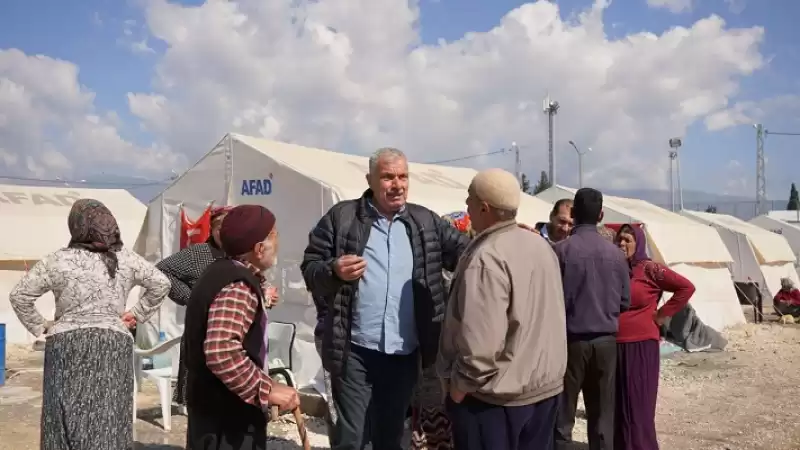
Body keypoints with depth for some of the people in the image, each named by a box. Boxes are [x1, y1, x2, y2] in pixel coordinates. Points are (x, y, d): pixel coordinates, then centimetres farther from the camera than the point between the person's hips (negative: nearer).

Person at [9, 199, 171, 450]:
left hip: (66, 347, -1)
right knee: (108, 424, 6)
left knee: (68, 422, 7)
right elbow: (161, 284, 10)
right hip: (115, 346, 2)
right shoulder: (127, 260, 3)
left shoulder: (59, 261, -3)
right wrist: (138, 315, 13)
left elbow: (19, 295, -1)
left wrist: (39, 328, 8)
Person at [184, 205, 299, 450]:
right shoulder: (238, 288, -23)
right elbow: (221, 353, -34)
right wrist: (268, 390, -26)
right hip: (226, 413, -10)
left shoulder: (223, 271, 8)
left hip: (215, 406, 10)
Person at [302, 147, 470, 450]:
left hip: (405, 352, 3)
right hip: (355, 350, -3)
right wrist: (334, 270, -23)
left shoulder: (426, 221, 7)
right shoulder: (342, 217, -3)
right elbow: (310, 268, -2)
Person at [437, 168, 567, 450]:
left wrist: (459, 386, -15)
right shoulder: (542, 246, 6)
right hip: (546, 384, 8)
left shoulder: (486, 258, -22)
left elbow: (481, 341, -28)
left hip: (499, 396, -8)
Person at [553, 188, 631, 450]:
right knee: (602, 417, 13)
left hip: (571, 339, -4)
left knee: (562, 416, 5)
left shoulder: (561, 250, -13)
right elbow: (625, 301, 5)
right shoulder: (615, 252, -1)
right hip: (606, 340, 4)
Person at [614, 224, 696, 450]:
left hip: (640, 346, -5)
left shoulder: (649, 269, -8)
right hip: (613, 346, 5)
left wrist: (662, 314, -8)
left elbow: (686, 287, -10)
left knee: (637, 405, 2)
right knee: (616, 404, 12)